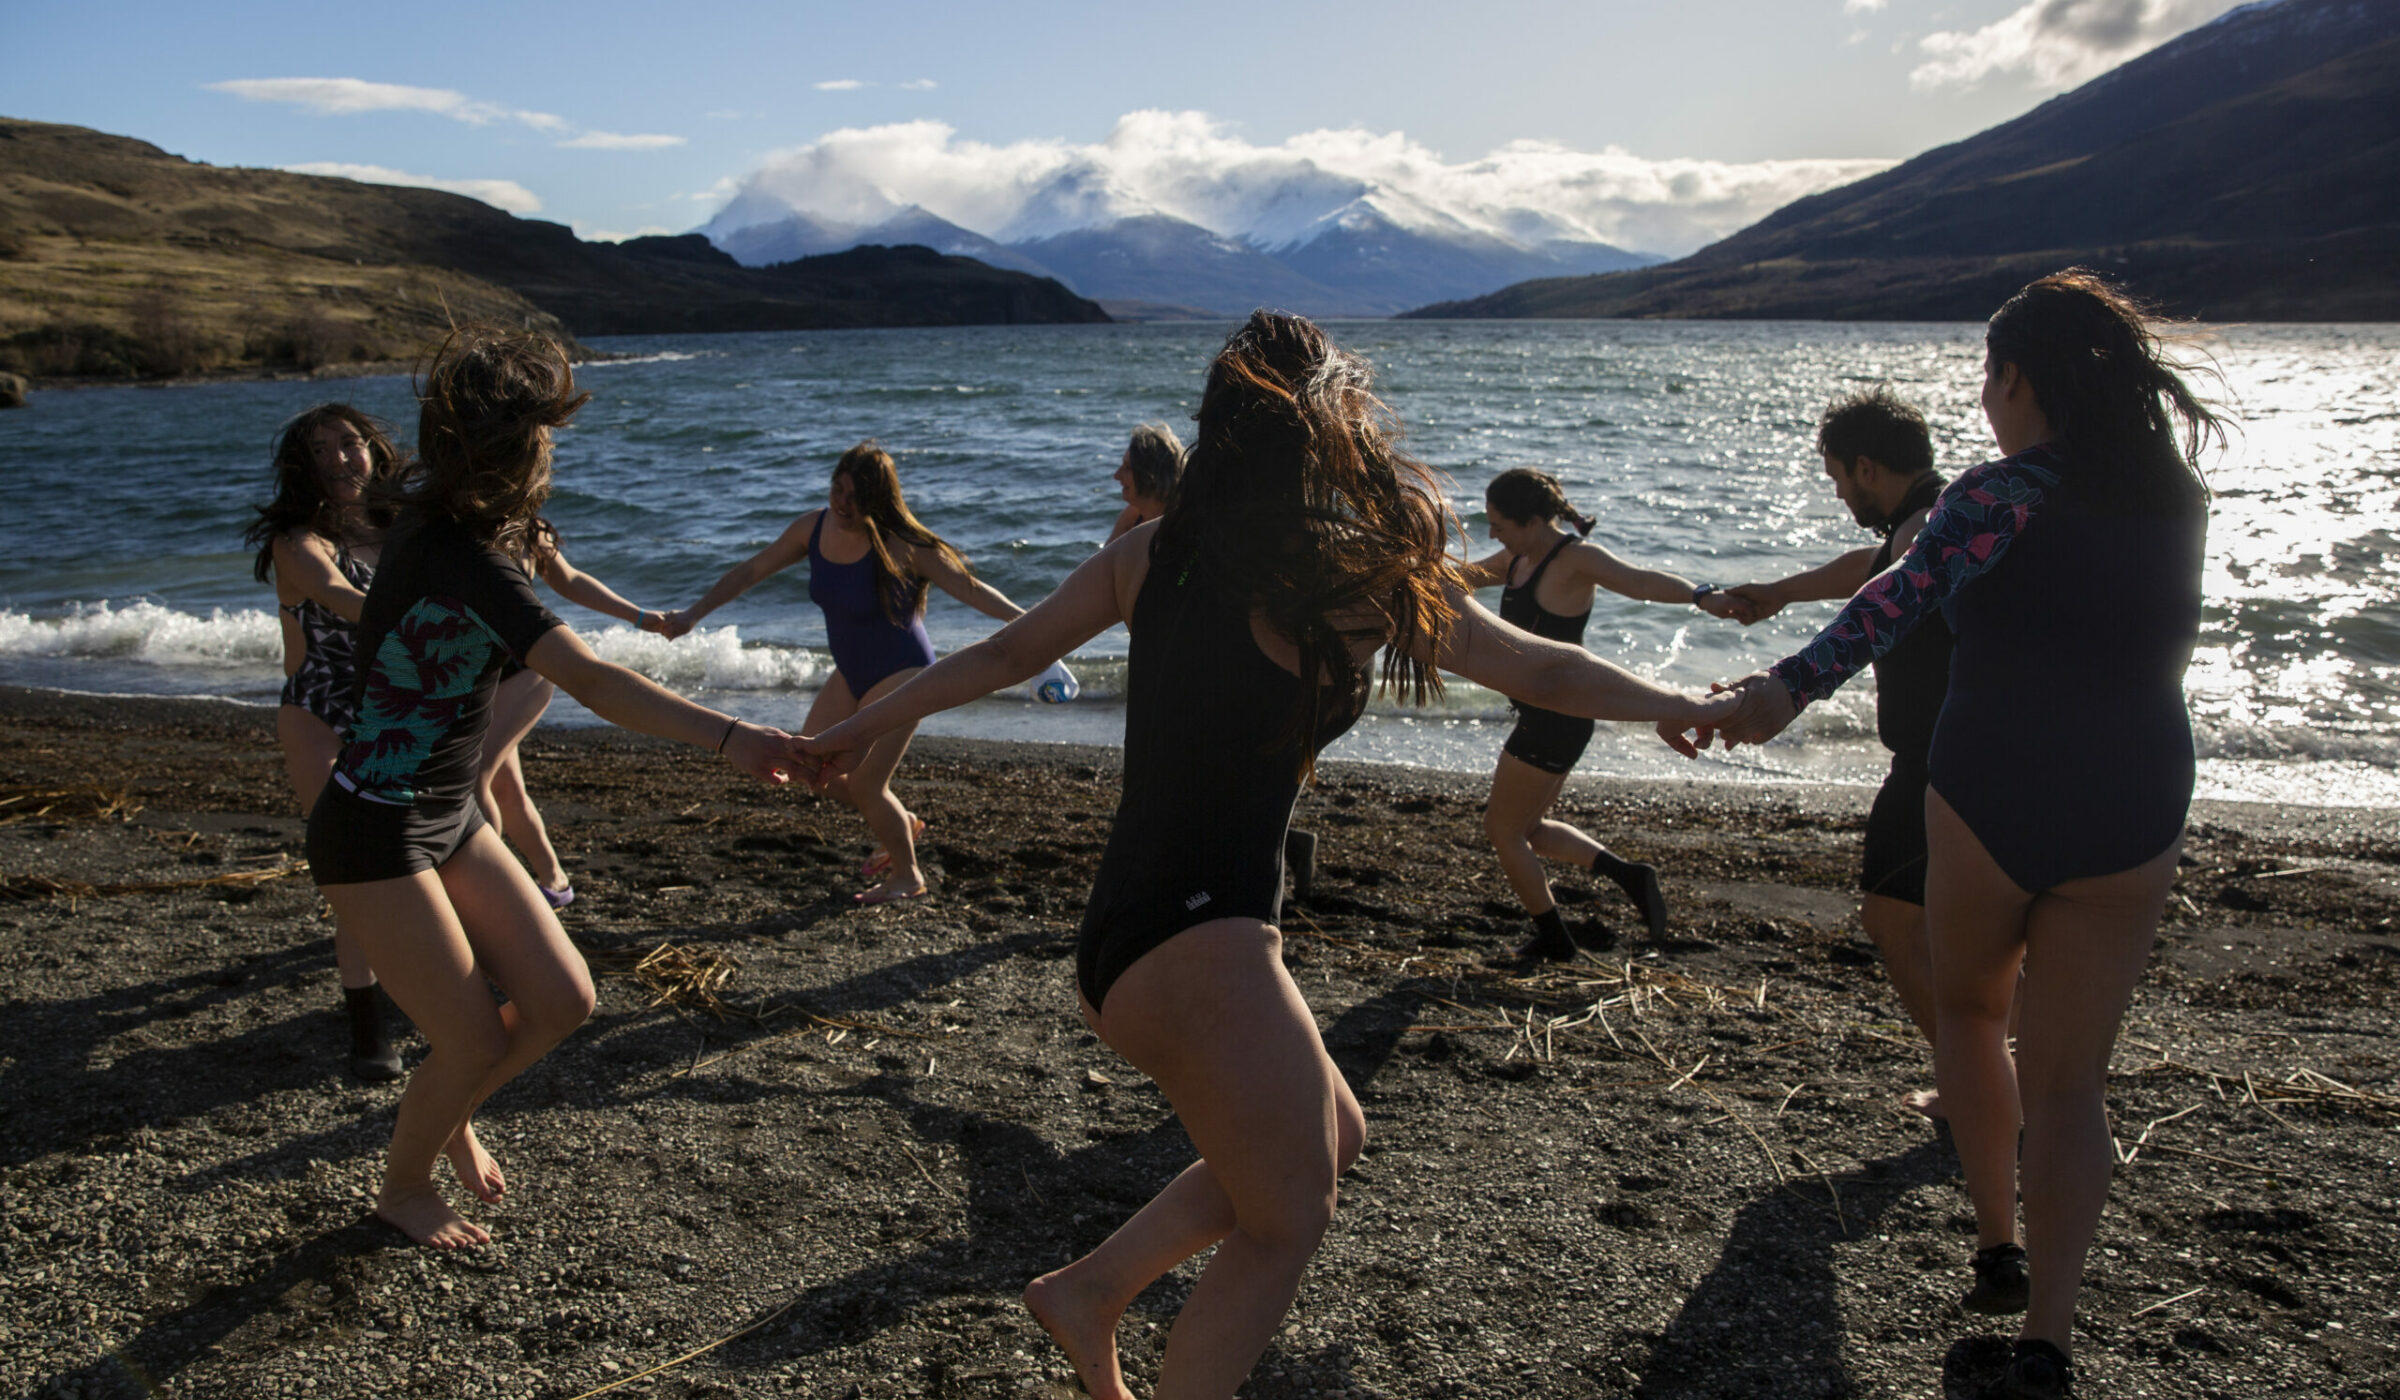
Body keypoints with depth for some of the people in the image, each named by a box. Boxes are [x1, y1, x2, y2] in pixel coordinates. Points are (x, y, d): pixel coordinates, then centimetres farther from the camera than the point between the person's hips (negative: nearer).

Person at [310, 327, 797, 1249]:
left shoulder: (434, 519, 2)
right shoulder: (463, 558, -27)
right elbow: (592, 682, -41)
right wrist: (728, 737, -49)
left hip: (446, 818, 9)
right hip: (375, 835, -9)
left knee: (560, 1000, 5)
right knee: (475, 1043, -2)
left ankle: (447, 1114, 33)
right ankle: (402, 1187, 27)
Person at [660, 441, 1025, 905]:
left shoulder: (902, 546, -22)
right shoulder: (815, 528, -4)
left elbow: (972, 590, -22)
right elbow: (751, 571, 8)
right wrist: (694, 614, 11)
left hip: (901, 673, -8)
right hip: (851, 674, 8)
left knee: (864, 784, -10)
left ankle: (908, 876, 14)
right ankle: (903, 823, 30)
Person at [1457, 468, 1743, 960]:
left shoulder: (1575, 558, -18)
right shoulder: (1519, 559, 9)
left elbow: (1640, 580, -35)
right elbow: (1463, 577, 26)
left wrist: (1700, 596, -52)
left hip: (1556, 713, -10)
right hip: (1543, 712, 10)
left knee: (1501, 830, 2)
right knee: (1528, 828, 20)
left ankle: (1555, 940, 16)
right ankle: (1630, 875, 19)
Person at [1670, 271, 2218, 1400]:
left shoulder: (2005, 494, -13)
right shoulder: (2176, 497, 3)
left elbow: (1900, 597, -28)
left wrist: (1787, 689, -37)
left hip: (1990, 799, -3)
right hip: (2133, 816, 4)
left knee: (1968, 1008, 24)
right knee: (2069, 1077, 9)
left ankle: (1998, 1242, 20)